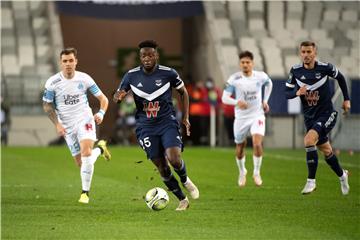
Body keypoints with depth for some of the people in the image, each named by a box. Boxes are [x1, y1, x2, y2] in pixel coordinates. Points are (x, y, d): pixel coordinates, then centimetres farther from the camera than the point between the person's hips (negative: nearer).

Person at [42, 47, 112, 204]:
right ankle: (99, 148, 37)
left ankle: (85, 193, -16)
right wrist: (57, 124, -10)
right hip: (67, 126, 2)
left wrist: (101, 113, -20)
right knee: (80, 162, 3)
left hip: (84, 120, -2)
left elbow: (103, 98, 0)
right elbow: (47, 106, 2)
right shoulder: (53, 82, -7)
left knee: (85, 152, -25)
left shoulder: (84, 79, -6)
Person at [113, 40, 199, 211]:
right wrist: (118, 97, -22)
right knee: (161, 167, -1)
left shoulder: (168, 73, -6)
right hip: (146, 127, 2)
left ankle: (185, 181, 13)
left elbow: (183, 92, 9)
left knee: (174, 158, -22)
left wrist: (185, 117, 4)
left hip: (168, 123, -2)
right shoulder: (131, 76, -2)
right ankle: (182, 200, 16)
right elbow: (118, 96, 4)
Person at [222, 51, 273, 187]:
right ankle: (242, 172, 40)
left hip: (257, 116, 0)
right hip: (241, 118, 0)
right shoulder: (234, 79, -13)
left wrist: (265, 101, 12)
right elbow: (224, 98, -15)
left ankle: (256, 173, -1)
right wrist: (237, 102, -33)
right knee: (240, 147, 12)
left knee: (257, 144, -21)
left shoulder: (261, 76, -7)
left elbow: (269, 84, 18)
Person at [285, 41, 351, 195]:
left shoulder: (325, 67, -12)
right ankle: (342, 175, 42)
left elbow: (340, 78, 7)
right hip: (309, 117, 4)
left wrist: (346, 99, 10)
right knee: (327, 152, 14)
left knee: (309, 140, -27)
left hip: (326, 114, -4)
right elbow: (287, 93, 2)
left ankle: (311, 181, -18)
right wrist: (297, 92, -20)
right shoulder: (295, 71, -6)